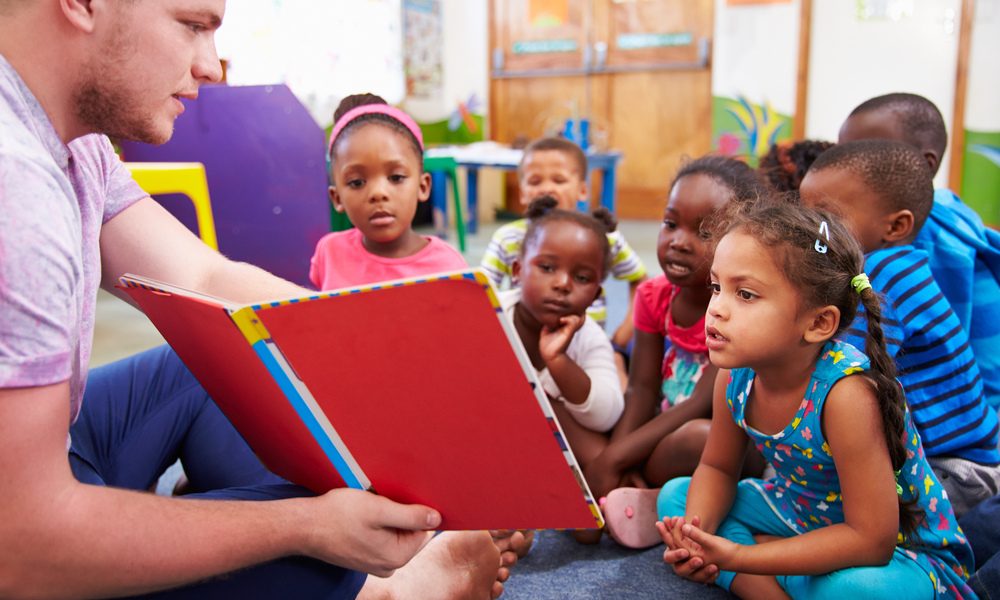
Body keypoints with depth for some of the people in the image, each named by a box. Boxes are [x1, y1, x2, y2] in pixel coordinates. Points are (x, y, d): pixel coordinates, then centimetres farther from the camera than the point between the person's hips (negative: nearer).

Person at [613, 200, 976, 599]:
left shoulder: (845, 394, -34)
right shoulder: (734, 375, -14)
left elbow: (871, 540, -30)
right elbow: (717, 468, 1)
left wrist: (739, 557, -32)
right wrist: (696, 535, -21)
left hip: (903, 552, -6)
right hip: (803, 517, 7)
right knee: (675, 495, -3)